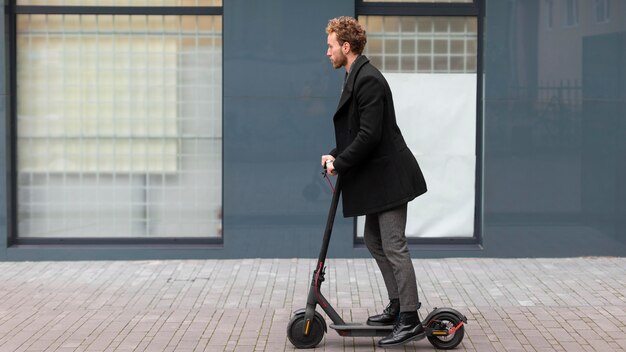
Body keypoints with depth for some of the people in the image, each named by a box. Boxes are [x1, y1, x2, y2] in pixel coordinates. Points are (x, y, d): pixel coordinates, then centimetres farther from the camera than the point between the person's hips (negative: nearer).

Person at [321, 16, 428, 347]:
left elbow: (369, 135, -23)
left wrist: (340, 163, -15)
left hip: (388, 176, -11)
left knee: (394, 246, -9)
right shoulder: (355, 77, 14)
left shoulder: (368, 80, -18)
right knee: (374, 240, 17)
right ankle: (397, 306, 26)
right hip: (376, 177, 11)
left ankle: (410, 320, -5)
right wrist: (335, 155, 4)